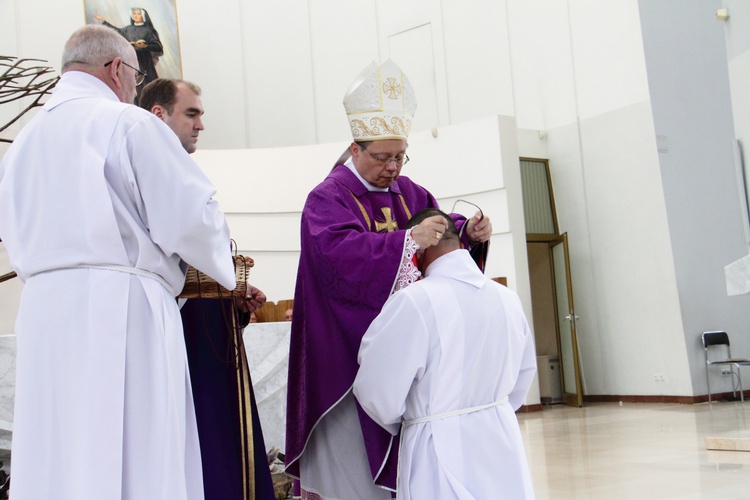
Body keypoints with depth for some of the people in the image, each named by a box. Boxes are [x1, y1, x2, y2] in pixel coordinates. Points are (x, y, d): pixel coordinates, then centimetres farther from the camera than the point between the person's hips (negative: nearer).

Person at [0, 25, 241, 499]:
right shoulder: (129, 123, -3)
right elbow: (191, 215, -8)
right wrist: (223, 265, 10)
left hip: (42, 314, 7)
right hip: (121, 308, -6)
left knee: (52, 459, 9)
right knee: (133, 462, -3)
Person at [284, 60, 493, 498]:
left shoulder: (408, 193, 12)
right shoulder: (328, 199, -10)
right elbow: (339, 252, -27)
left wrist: (471, 231, -10)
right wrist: (407, 240, -35)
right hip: (348, 354, -6)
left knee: (403, 459, 12)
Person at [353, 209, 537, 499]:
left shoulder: (413, 302, -19)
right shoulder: (508, 298, 0)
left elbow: (378, 394, -14)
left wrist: (397, 424, 7)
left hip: (442, 447, -5)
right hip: (501, 439, 6)